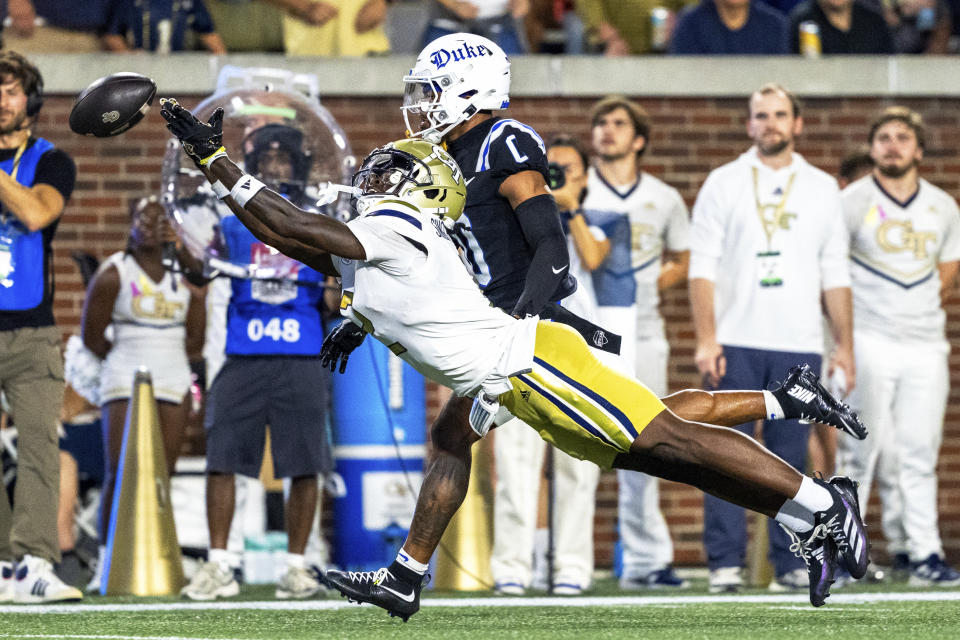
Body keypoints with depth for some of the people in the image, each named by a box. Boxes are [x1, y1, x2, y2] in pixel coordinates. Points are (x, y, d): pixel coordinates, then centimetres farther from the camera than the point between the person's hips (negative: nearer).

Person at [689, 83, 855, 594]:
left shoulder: (822, 188, 13)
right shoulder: (723, 184, 6)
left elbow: (835, 275, 13)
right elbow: (702, 266, 0)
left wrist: (845, 345, 7)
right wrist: (706, 340, -10)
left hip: (799, 346, 2)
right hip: (736, 343, -2)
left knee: (790, 457, 2)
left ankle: (790, 565, 6)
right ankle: (725, 565, -5)